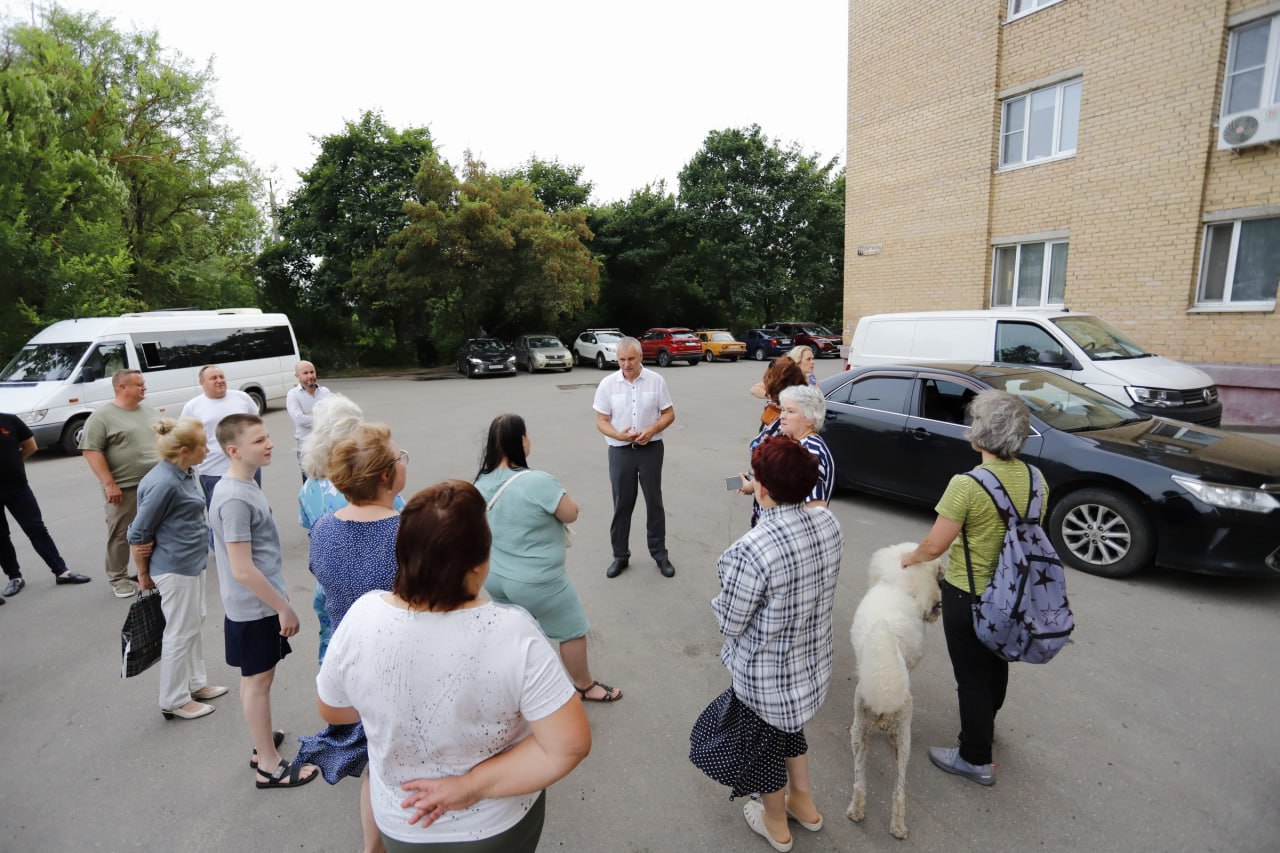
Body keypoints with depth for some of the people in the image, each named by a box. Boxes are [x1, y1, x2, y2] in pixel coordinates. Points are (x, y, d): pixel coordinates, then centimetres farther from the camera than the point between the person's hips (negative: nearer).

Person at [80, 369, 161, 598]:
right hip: (125, 488, -5)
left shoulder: (150, 412, 11)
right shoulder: (102, 417, -8)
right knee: (121, 534, 4)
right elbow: (90, 451, -12)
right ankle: (118, 578, 17)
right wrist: (109, 483, -16)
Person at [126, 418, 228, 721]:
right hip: (174, 569, -9)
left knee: (196, 623, 20)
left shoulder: (186, 472, 1)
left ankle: (196, 683, 37)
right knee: (180, 633, 6)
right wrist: (143, 575, -6)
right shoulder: (163, 483, -25)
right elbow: (138, 534, -17)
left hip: (193, 562, 9)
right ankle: (174, 701, 23)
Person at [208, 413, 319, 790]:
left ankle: (263, 747, 38)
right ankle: (270, 767, 21)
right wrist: (284, 607, -18)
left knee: (258, 679, 21)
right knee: (258, 682, 5)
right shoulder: (234, 499, -25)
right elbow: (242, 569, -25)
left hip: (258, 604, 9)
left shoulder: (244, 486, 4)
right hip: (254, 608, -9)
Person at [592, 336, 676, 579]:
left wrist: (652, 430, -17)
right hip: (620, 451, 0)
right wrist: (619, 435, -21)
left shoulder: (656, 380, -3)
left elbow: (669, 414, 2)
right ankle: (620, 555, 24)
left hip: (651, 449, 0)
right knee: (622, 504, 9)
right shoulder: (607, 384, -3)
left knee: (654, 501, 9)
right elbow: (601, 421, -1)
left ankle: (660, 554, 24)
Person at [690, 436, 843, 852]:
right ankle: (804, 803, 54)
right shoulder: (828, 523, -14)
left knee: (761, 740, 24)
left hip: (767, 673, -6)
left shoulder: (752, 550, -35)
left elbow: (730, 624, -21)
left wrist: (724, 598, -3)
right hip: (812, 660, 6)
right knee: (787, 725, 33)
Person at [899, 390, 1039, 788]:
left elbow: (934, 546, -22)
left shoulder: (967, 485, -28)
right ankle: (985, 725, 54)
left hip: (968, 596, -7)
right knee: (996, 662, 28)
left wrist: (912, 557, -2)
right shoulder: (1036, 480, -7)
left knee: (972, 676, 10)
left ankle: (976, 759, 28)